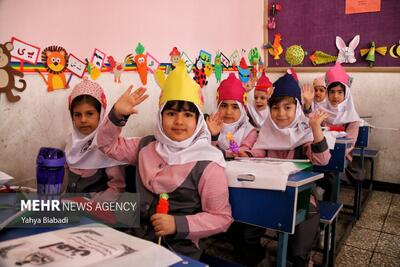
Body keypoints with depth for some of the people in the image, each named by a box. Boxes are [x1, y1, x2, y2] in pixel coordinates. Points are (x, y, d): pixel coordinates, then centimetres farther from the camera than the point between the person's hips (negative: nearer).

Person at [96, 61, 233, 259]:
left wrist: (178, 224, -23)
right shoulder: (148, 146, 4)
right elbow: (108, 145, 15)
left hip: (179, 250, -4)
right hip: (138, 240, 5)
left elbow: (221, 218, -12)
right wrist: (117, 114, -2)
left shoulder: (207, 164, -15)